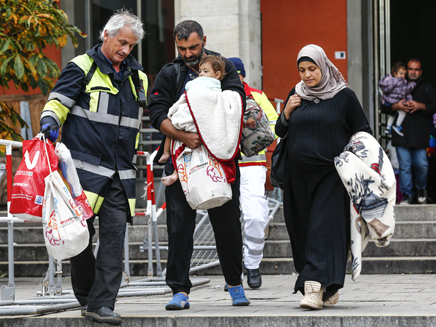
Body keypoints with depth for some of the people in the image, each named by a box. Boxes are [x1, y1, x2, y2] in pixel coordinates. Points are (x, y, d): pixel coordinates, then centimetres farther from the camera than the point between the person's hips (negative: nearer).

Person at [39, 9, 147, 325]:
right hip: (85, 168, -4)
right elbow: (57, 102, -5)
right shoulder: (82, 68, 1)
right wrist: (50, 122, -26)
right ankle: (86, 297, 16)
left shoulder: (138, 78, 18)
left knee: (114, 235, -6)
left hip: (120, 174, 4)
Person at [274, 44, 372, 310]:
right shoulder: (296, 96, 12)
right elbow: (281, 132, 17)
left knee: (324, 227, -14)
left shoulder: (344, 96, 0)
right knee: (303, 229, 4)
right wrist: (287, 113, -2)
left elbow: (363, 132, 5)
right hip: (300, 175, 5)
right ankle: (329, 290, 13)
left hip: (332, 175, -5)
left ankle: (315, 288, -23)